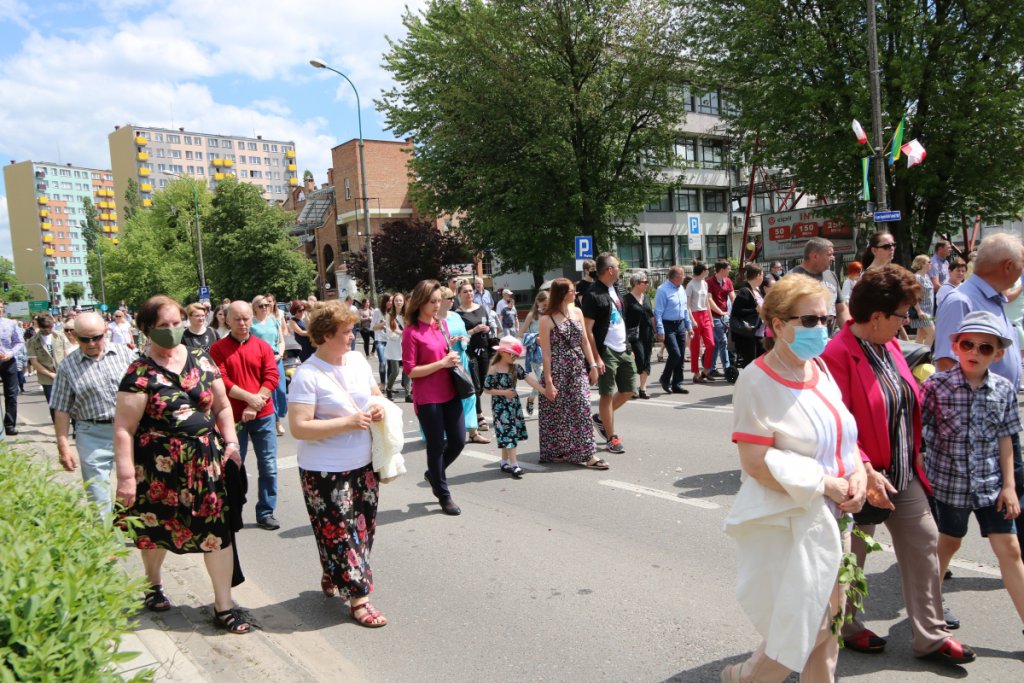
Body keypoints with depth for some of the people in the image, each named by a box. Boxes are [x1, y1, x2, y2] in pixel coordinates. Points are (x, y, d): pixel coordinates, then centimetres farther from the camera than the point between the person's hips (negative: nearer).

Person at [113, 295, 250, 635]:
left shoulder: (200, 359, 4)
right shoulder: (140, 373, -8)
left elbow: (222, 406, 12)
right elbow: (123, 430, -10)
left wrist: (231, 442, 0)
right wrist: (126, 476, -15)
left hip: (206, 461, 3)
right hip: (159, 466, -2)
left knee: (217, 530, -1)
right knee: (157, 528, 16)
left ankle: (224, 606, 11)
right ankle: (153, 583, 47)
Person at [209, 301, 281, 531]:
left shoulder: (263, 347, 4)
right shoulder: (218, 349, 0)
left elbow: (272, 377, -4)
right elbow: (221, 381, -10)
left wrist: (255, 405, -14)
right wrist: (250, 398, -17)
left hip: (262, 415, 2)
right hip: (233, 416, -1)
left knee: (268, 466, 4)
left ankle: (266, 512, 16)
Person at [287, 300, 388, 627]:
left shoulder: (358, 360, 3)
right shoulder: (307, 375, -17)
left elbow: (376, 395, 19)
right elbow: (298, 428, -22)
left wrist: (380, 409, -5)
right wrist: (348, 422, -23)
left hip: (364, 464, 7)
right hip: (326, 471, -7)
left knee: (363, 529, 17)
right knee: (341, 533, 1)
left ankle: (332, 578, 39)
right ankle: (358, 598, 14)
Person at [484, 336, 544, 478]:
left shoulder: (516, 367, 0)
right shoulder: (493, 370, -14)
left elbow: (529, 378, -9)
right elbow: (487, 389, -11)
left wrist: (544, 390, -18)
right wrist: (503, 392, -19)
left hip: (514, 404, 6)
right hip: (500, 406, -6)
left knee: (508, 434, 12)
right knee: (508, 433, -6)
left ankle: (504, 462, 24)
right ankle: (514, 464, -4)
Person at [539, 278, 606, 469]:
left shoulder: (577, 312, 7)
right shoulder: (547, 320, -8)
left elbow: (585, 341, 11)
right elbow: (546, 353, -9)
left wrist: (592, 366, 4)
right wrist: (548, 382, -12)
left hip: (579, 370, 4)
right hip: (557, 372, -4)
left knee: (582, 409, -1)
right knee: (558, 413, 6)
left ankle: (587, 454, 4)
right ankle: (557, 453, 22)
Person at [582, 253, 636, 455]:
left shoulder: (614, 288, 11)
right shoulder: (593, 295, -15)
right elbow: (587, 330, -17)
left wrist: (628, 346, 17)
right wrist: (595, 358, -20)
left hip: (623, 349, 8)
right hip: (606, 352, -8)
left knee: (629, 389, 13)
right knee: (607, 394, 1)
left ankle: (601, 418, 29)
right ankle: (612, 439, 11)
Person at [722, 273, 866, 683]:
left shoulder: (819, 369, 5)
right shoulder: (758, 380, -18)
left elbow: (843, 433, 15)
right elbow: (756, 463, -22)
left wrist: (857, 473, -4)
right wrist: (826, 484, -19)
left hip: (832, 517, 7)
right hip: (789, 523, -7)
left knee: (826, 621, 17)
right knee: (801, 627, 3)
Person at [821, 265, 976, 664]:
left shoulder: (889, 345, 5)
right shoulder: (837, 355, -22)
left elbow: (908, 401, 15)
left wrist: (915, 458, 12)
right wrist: (866, 472, -27)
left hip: (904, 473, 8)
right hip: (864, 478, -8)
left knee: (923, 545, 12)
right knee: (851, 556, 11)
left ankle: (930, 637, 26)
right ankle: (847, 628, 33)